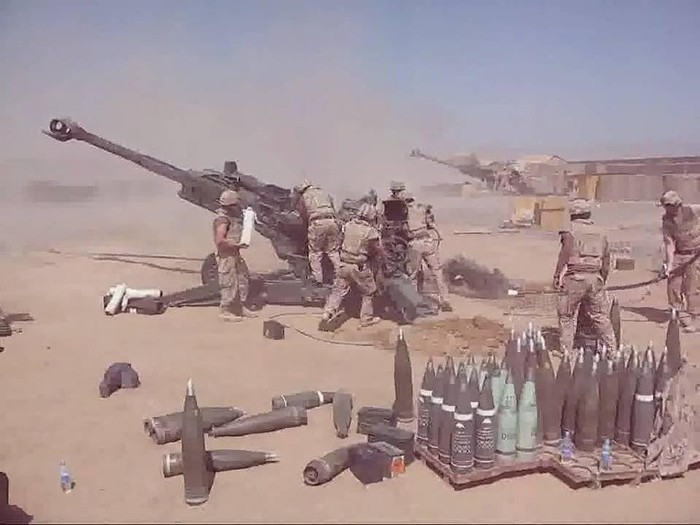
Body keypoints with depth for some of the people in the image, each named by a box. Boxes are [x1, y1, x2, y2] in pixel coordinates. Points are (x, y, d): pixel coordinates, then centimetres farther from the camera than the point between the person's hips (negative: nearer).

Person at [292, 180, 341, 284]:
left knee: (315, 253, 7)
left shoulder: (303, 197, 16)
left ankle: (318, 279, 4)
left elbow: (303, 214, 17)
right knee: (333, 251, 13)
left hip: (317, 223, -3)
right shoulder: (325, 194, 26)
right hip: (332, 222, 3)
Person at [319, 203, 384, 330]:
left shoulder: (348, 225, -2)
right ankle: (366, 318, 22)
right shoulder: (371, 232, -13)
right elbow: (378, 252, -4)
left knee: (338, 291, 12)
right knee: (368, 292, 16)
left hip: (344, 265, 4)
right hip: (360, 268, -3)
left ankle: (327, 313, -1)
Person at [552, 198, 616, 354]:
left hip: (574, 278, -5)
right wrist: (602, 280, 25)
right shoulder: (600, 234, 14)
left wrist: (557, 278, -2)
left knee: (567, 316, 5)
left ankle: (566, 351, 7)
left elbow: (564, 257, -8)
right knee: (601, 316, 13)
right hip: (595, 279, 5)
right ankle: (611, 348, 18)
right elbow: (606, 262, 16)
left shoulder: (570, 232, -4)